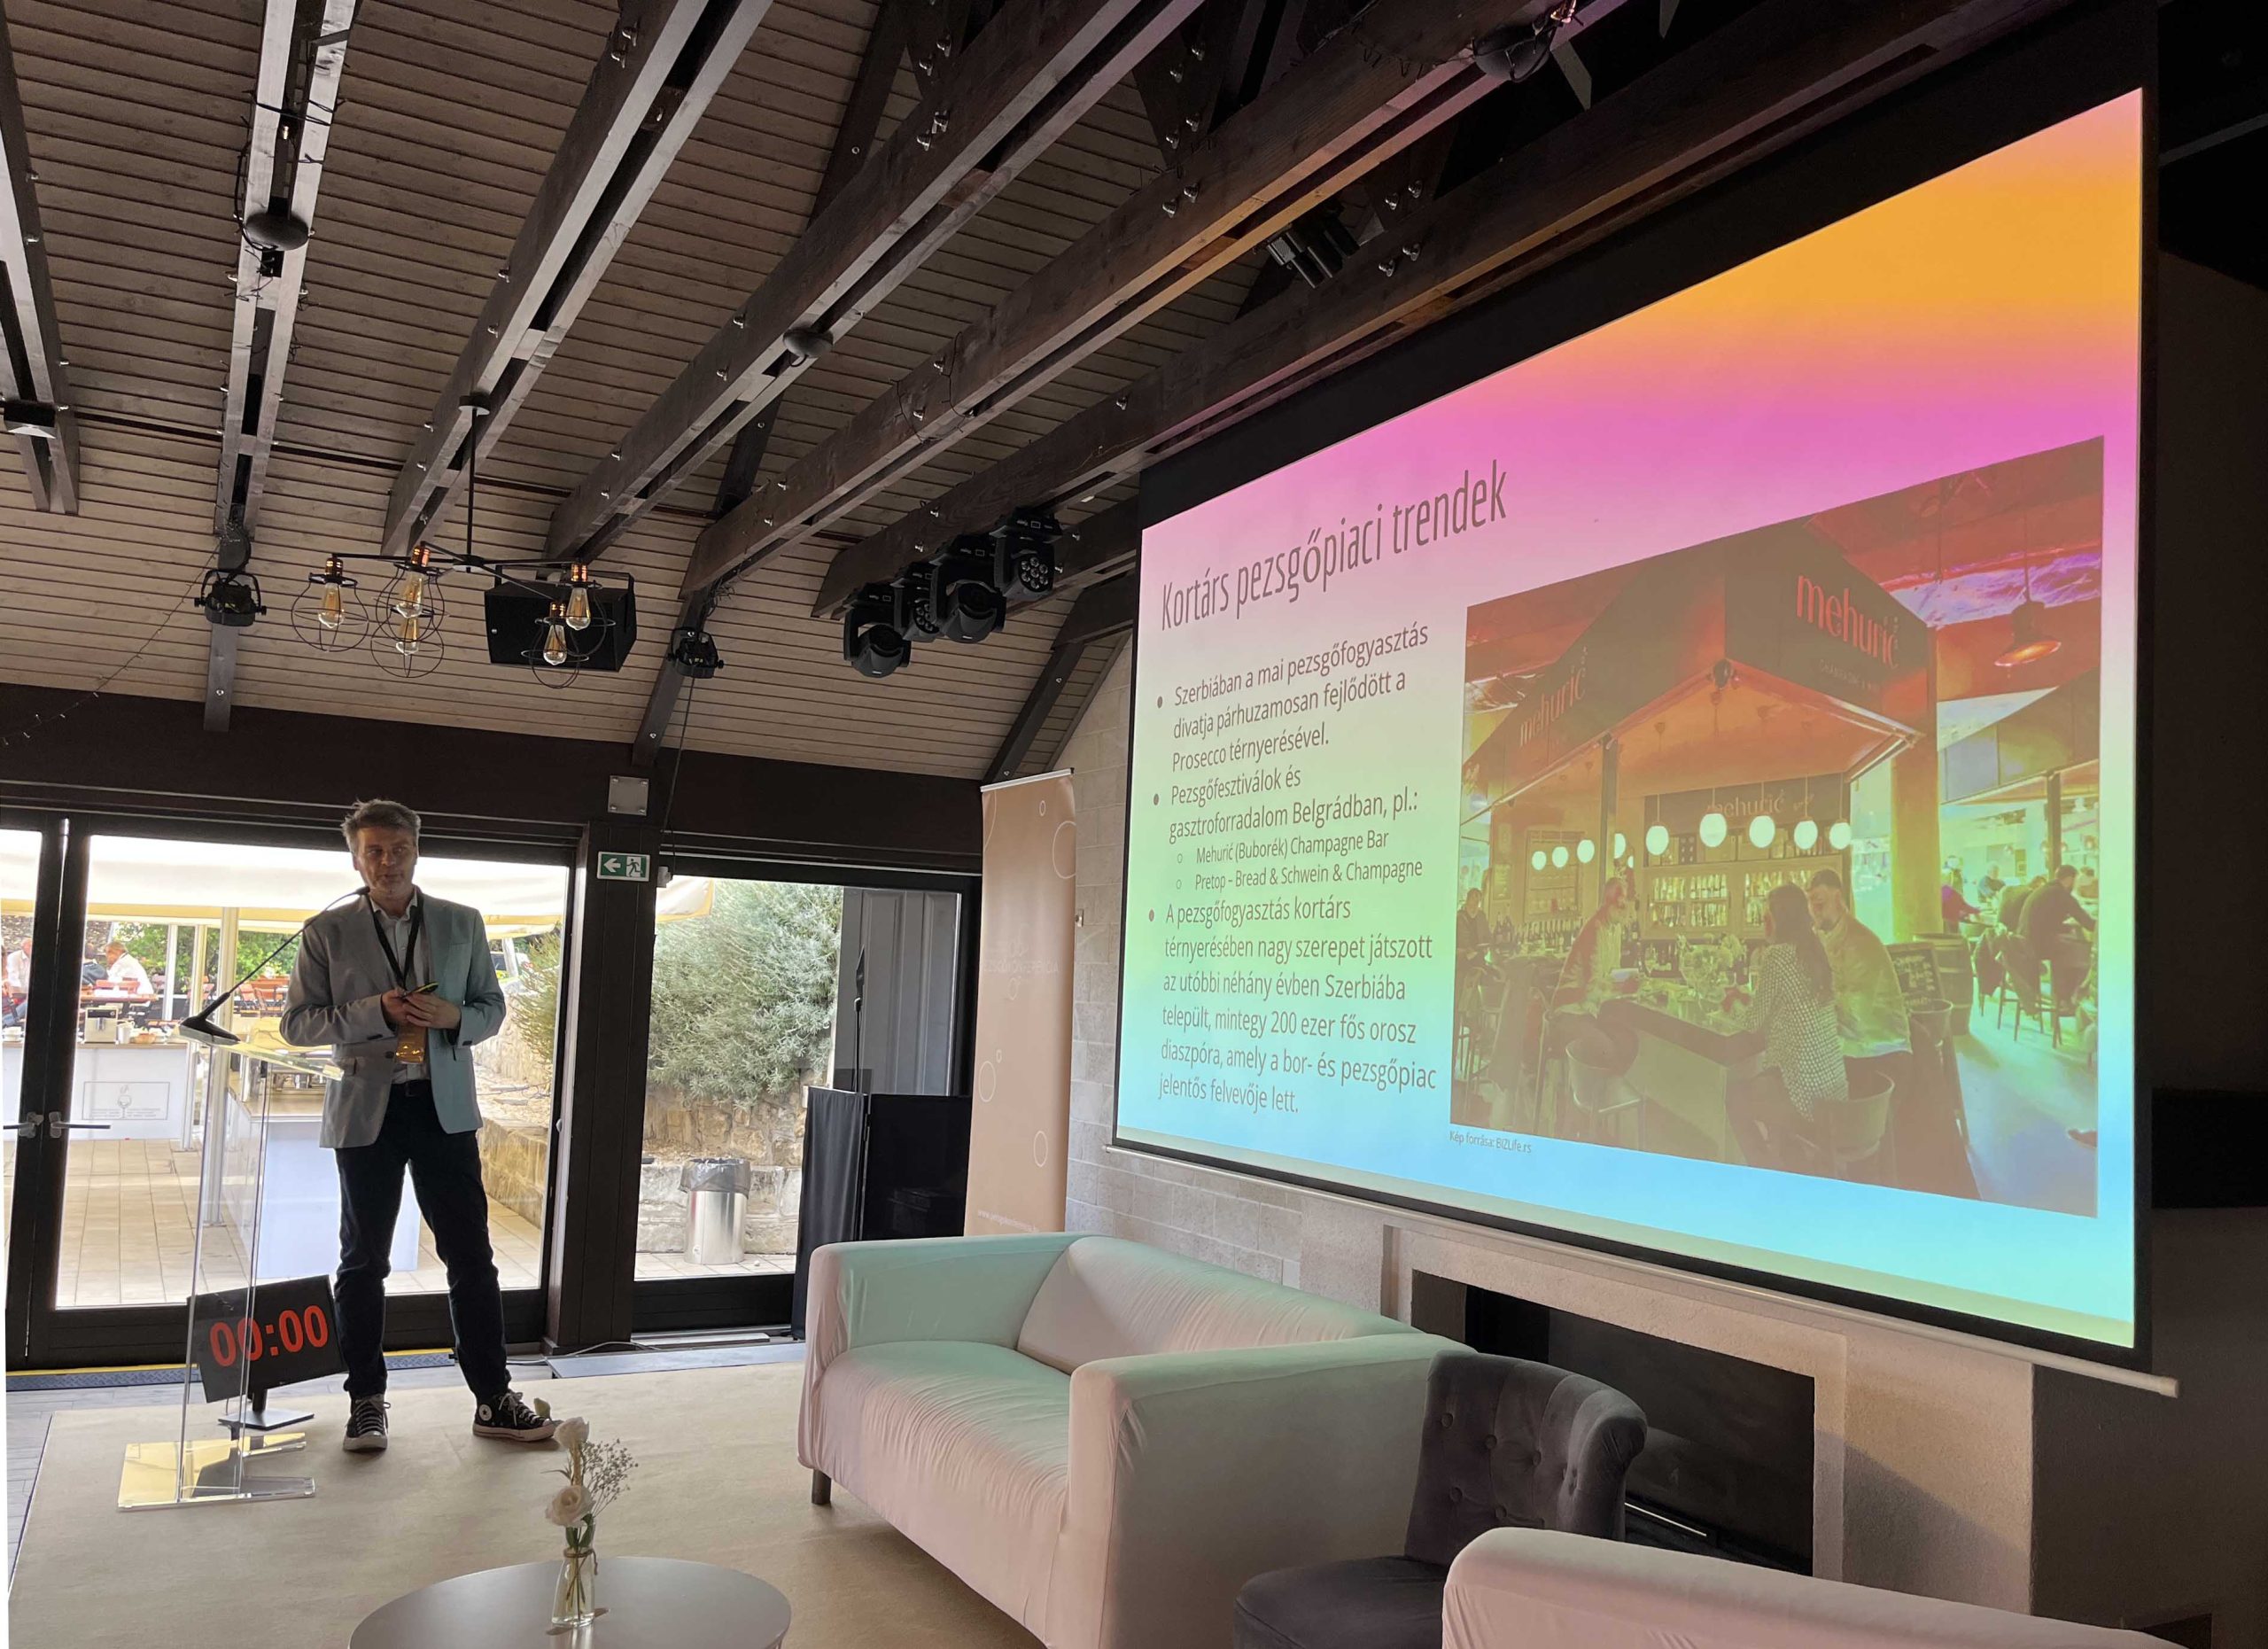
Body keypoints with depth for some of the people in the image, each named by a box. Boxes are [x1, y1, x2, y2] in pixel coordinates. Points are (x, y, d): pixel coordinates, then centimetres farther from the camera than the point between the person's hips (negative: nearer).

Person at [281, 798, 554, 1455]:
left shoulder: (463, 924, 6)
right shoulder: (327, 932, 2)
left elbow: (492, 1008, 10)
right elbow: (297, 1022, -1)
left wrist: (454, 1017, -13)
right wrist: (375, 1011, -16)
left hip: (445, 1107, 1)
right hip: (366, 1111, -1)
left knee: (472, 1256, 2)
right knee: (364, 1261, 8)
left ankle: (493, 1398, 10)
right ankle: (366, 1401, 21)